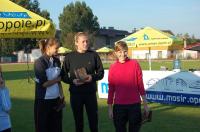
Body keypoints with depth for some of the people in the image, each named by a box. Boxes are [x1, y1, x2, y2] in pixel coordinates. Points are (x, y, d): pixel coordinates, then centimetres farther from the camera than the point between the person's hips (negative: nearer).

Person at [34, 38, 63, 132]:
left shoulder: (56, 61, 6)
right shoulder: (39, 62, -11)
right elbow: (44, 83, -16)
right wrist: (57, 79, -5)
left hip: (56, 99, 5)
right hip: (43, 100, -5)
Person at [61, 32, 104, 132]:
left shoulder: (94, 55, 1)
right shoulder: (69, 57, 0)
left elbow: (101, 72, 7)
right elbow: (63, 75, 3)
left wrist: (93, 77, -13)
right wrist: (72, 81, -15)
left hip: (91, 93, 0)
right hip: (75, 93, 0)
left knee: (93, 120, 7)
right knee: (78, 121, 10)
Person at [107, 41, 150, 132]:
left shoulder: (134, 64, -2)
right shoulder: (113, 67, 0)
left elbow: (140, 84, 2)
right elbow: (111, 89, 5)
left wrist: (145, 104, 2)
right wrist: (110, 107, 5)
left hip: (135, 104, -1)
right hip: (119, 105, 1)